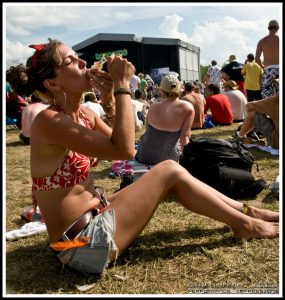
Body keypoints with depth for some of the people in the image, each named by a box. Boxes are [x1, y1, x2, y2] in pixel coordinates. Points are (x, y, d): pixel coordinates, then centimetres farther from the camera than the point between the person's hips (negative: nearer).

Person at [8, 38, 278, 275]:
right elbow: (124, 150, -28)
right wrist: (122, 85, -21)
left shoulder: (84, 115, 5)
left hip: (95, 218, 8)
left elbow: (119, 145, 8)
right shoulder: (49, 121, -22)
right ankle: (244, 224, 9)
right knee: (169, 172, -7)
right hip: (82, 241, -8)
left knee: (169, 169, 5)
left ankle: (245, 211, 17)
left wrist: (110, 99, -3)